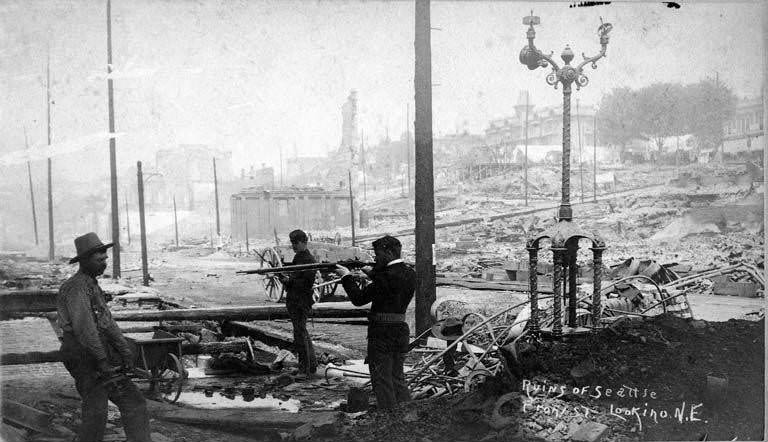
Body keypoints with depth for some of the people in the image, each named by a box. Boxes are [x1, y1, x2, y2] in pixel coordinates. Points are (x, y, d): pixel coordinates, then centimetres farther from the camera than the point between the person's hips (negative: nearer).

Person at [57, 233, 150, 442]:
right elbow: (83, 326, -23)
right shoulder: (76, 287, -13)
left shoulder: (93, 285, 18)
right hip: (85, 358, -10)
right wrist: (101, 359, -25)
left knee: (133, 403, 8)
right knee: (96, 413, -10)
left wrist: (125, 350, 6)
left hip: (102, 354, 10)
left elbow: (107, 322, 16)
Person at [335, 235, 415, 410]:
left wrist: (347, 276, -4)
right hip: (401, 331, 8)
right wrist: (373, 274, 17)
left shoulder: (387, 276, -20)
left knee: (382, 379, 3)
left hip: (382, 333, -8)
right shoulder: (410, 274, 5)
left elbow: (359, 299, -15)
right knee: (397, 376, 20)